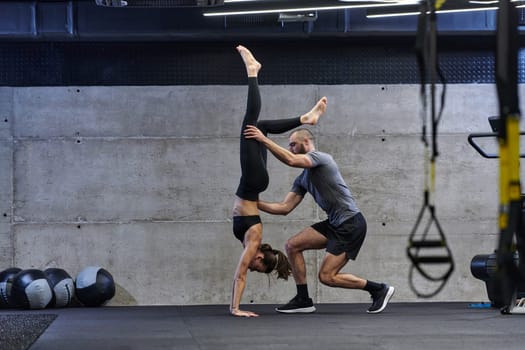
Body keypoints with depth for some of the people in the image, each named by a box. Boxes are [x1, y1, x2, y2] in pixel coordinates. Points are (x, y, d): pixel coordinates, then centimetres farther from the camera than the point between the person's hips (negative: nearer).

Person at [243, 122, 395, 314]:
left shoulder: (319, 157, -8)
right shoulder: (303, 179, 19)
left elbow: (291, 160, -28)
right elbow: (284, 207, 14)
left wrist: (264, 140, -23)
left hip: (351, 224, -9)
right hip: (335, 223, 9)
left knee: (327, 276, -11)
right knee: (292, 245, 2)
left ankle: (378, 289, 3)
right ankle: (303, 300, 7)